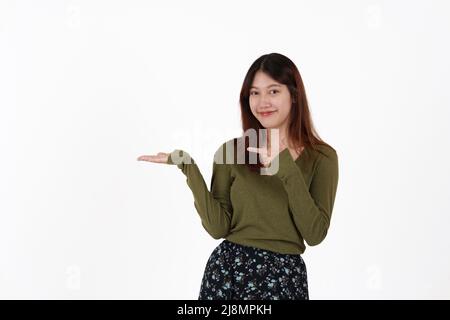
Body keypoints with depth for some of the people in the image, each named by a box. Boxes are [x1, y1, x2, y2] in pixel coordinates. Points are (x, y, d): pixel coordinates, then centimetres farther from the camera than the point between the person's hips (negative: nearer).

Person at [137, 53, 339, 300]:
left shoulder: (321, 157, -4)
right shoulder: (231, 151, -1)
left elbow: (315, 234, -13)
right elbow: (218, 227, -6)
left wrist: (287, 170, -21)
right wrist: (188, 169, -14)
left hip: (285, 276, -1)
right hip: (228, 269, 1)